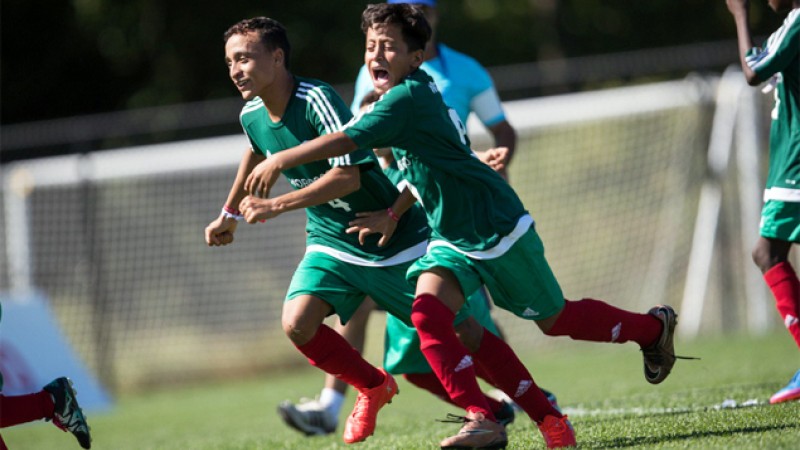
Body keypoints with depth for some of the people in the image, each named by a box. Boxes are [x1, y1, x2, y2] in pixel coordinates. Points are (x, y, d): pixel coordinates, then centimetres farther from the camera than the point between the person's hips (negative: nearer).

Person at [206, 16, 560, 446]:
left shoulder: (317, 99, -26)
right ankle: (374, 388, 7)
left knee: (461, 332, 0)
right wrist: (230, 213, 31)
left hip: (393, 240, -6)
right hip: (329, 245, 6)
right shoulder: (252, 116, -2)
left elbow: (348, 176, -35)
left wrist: (275, 206, -35)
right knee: (297, 323, -18)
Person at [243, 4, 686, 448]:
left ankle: (653, 326, 33)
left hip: (498, 229, -8)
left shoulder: (407, 100, -24)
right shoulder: (416, 93, 4)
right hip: (450, 236, 8)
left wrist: (280, 160, -29)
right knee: (427, 313, -15)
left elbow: (345, 141, -34)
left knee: (555, 320, 8)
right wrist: (393, 217, 6)